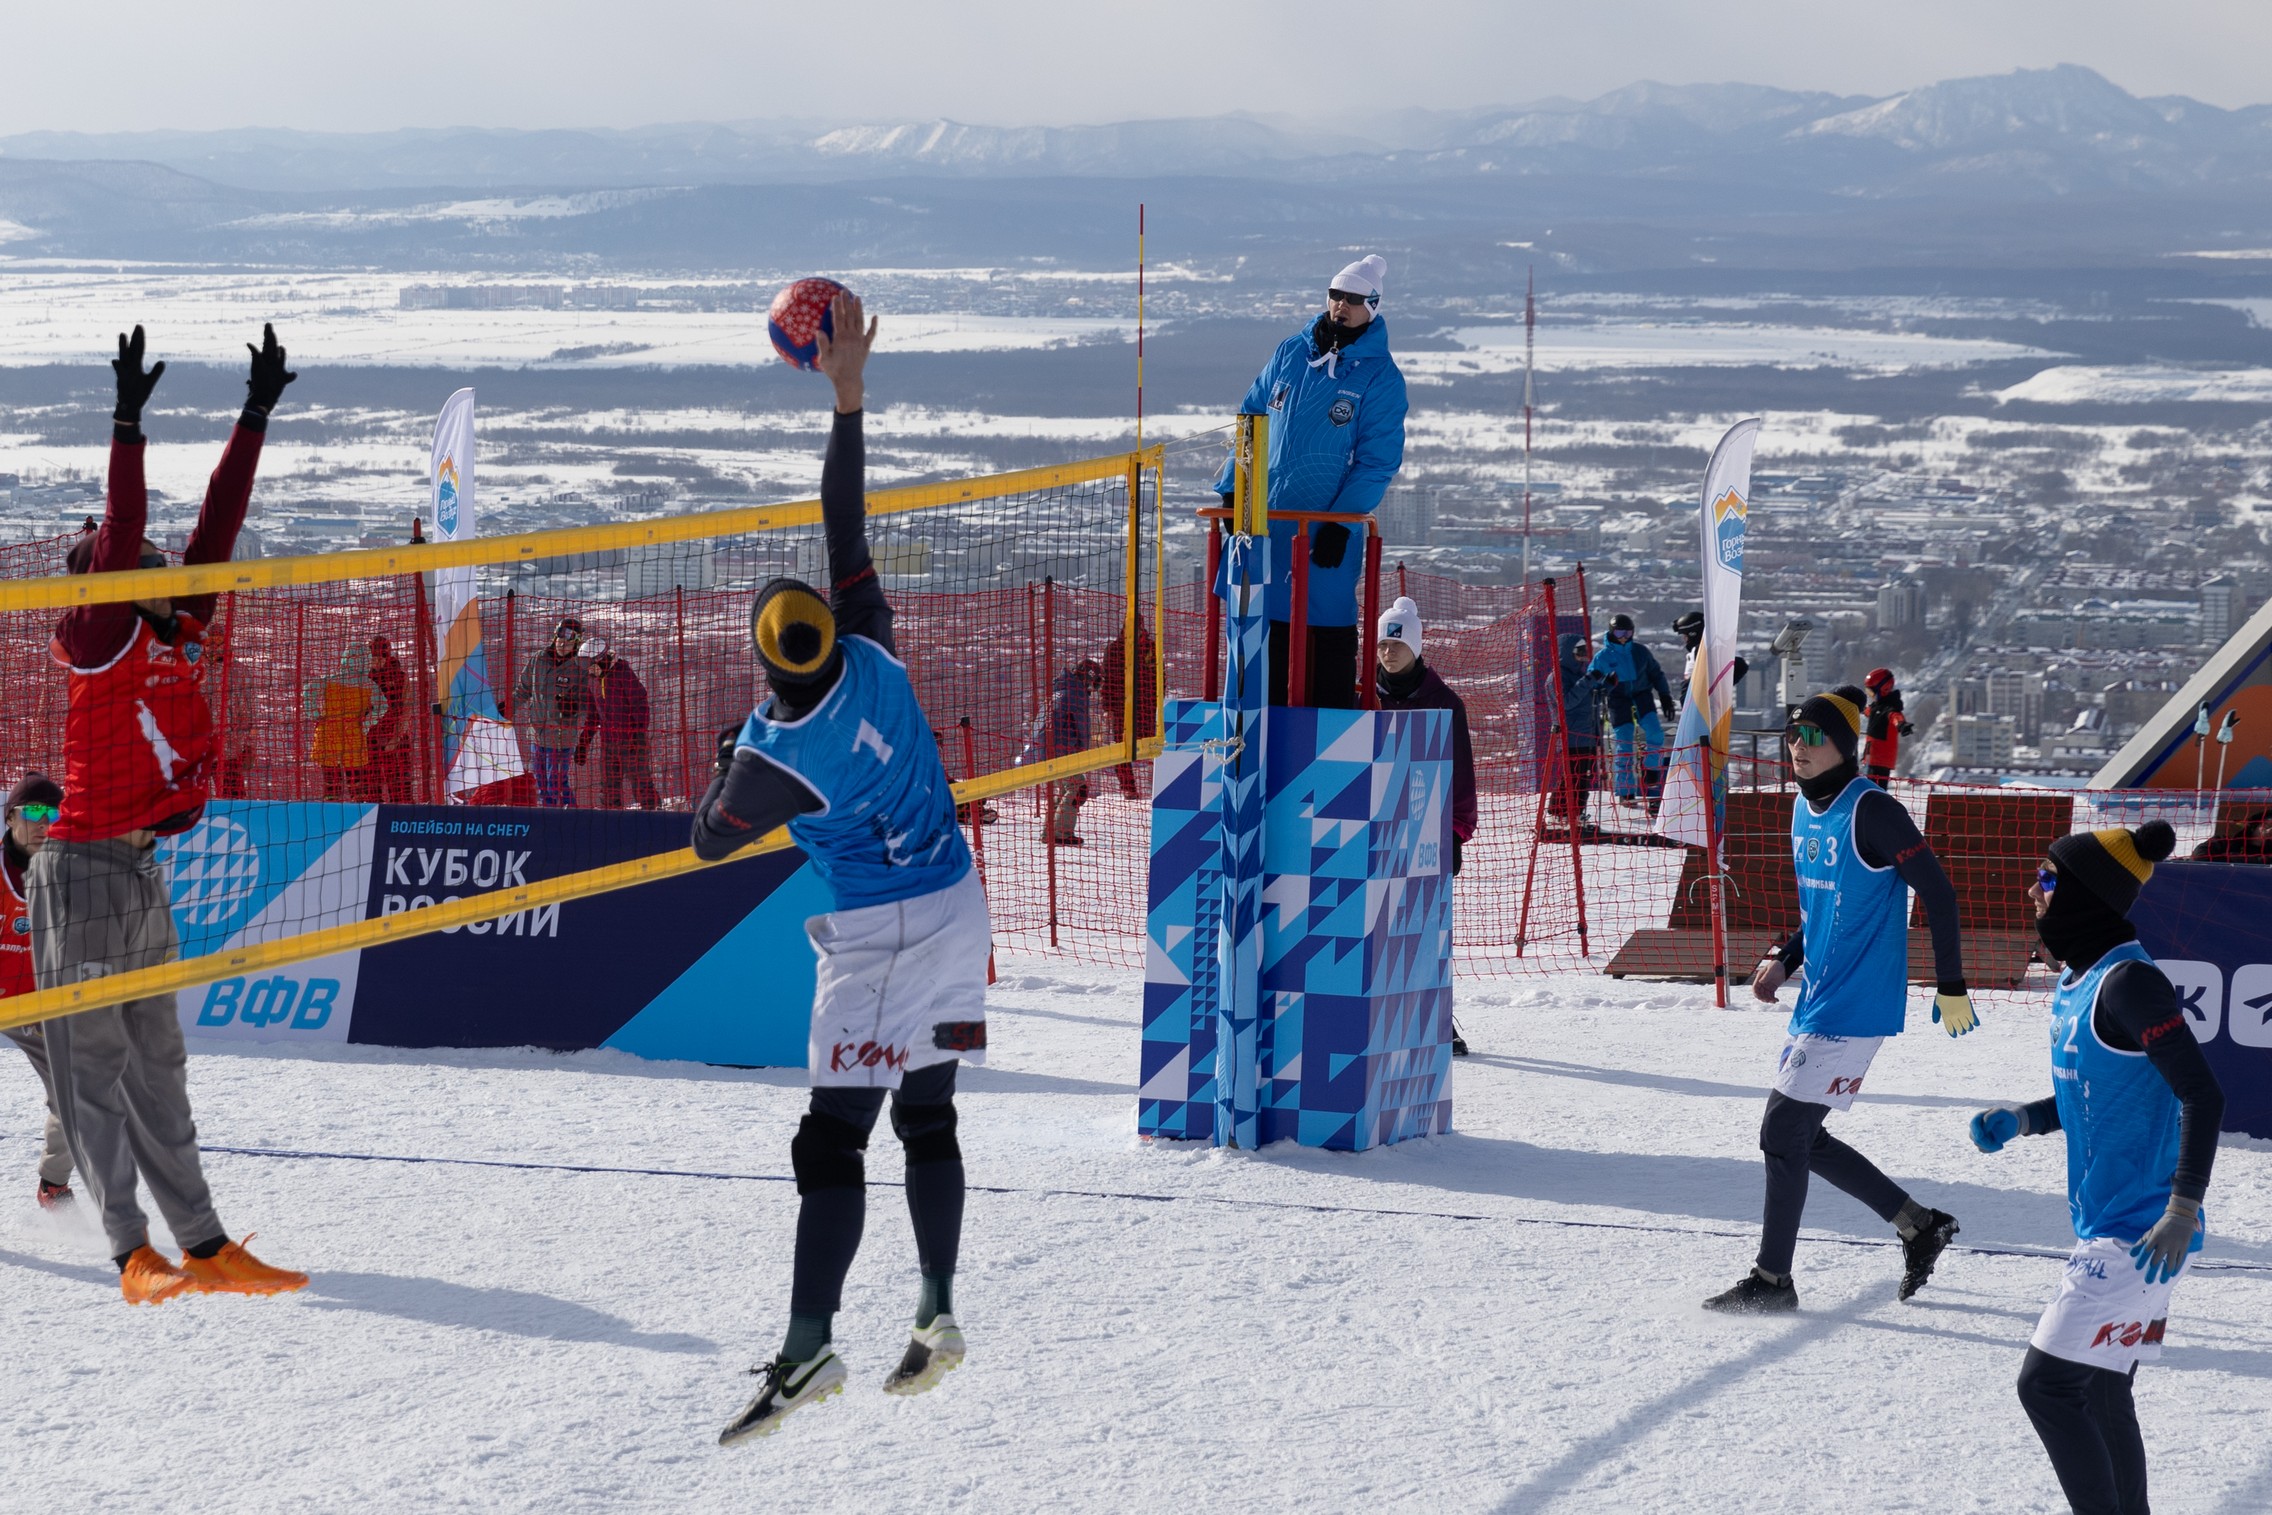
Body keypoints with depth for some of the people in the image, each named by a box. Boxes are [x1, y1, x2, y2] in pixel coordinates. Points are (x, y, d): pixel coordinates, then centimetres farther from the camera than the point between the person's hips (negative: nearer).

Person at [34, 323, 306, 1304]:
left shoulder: (181, 634, 10)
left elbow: (216, 527, 12)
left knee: (156, 1073, 9)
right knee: (92, 1068, -5)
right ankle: (134, 1256, -10)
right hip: (84, 872, -8)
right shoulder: (103, 642, -10)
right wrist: (128, 428, -30)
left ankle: (205, 1249, 9)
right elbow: (120, 536, -23)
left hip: (142, 873, 8)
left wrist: (256, 417, 11)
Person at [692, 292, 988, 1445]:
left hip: (876, 936, -7)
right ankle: (936, 1313, 15)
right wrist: (848, 394, 4)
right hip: (956, 907, 7)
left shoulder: (776, 759, -20)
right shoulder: (874, 656, -8)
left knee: (834, 1138, -10)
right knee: (927, 1116, 16)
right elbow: (847, 527, 0)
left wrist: (726, 761, 14)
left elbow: (708, 841, -2)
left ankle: (808, 1342, -18)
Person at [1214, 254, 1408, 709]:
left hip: (1327, 530, -4)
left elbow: (1378, 460, -8)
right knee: (1265, 622, 9)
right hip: (1263, 516, 5)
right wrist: (1232, 489, 7)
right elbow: (1251, 417, 15)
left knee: (1329, 637, -3)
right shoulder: (1291, 353, 8)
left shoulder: (1380, 377, -5)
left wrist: (1341, 523, -17)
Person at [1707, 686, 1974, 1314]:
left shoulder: (1871, 812, -17)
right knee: (1801, 1137, 13)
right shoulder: (1805, 808, 10)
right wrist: (1784, 960, 9)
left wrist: (1951, 989, -14)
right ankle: (1921, 1226, 25)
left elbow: (1938, 893, -15)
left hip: (1855, 1006, -10)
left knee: (1784, 1132, -8)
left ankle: (1772, 1280, 2)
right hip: (1816, 1000, 10)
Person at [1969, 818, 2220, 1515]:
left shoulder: (2129, 982, -18)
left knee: (2048, 1384, -10)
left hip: (2139, 1234, -10)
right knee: (2101, 1397, 16)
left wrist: (2182, 1210, -25)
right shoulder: (2074, 979, 11)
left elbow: (2202, 1096, -22)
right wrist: (2022, 1119, 8)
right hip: (2104, 1226, 10)